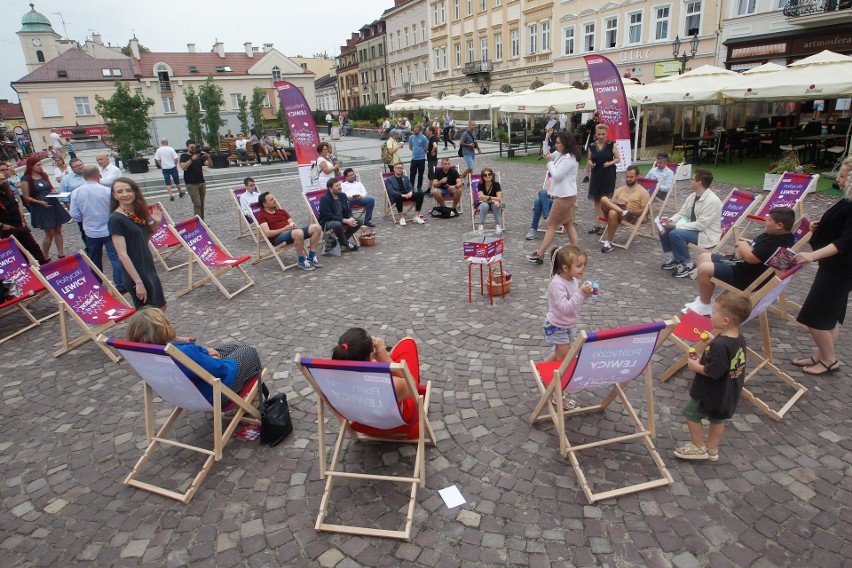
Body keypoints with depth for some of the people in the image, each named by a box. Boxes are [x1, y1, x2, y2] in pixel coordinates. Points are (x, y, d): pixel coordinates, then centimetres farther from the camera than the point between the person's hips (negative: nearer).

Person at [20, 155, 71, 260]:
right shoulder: (26, 179, -8)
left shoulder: (44, 175, 8)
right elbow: (26, 197, -7)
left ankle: (61, 255, 14)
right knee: (50, 234, -4)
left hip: (53, 205, 6)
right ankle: (45, 258, 10)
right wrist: (39, 202, -20)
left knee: (58, 231, 7)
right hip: (40, 208, -6)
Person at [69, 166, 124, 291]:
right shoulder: (107, 191, -15)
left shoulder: (76, 193, -7)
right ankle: (121, 285, 0)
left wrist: (87, 218, 17)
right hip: (109, 230, -3)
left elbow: (75, 215, -2)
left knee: (94, 261, 17)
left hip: (91, 232, 3)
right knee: (116, 258, 1)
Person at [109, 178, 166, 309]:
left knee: (161, 307, 19)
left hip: (149, 269, 8)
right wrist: (138, 282, -22)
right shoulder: (115, 219, -18)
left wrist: (156, 223, 0)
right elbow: (122, 254, -20)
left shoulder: (138, 213, 4)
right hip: (135, 274, -8)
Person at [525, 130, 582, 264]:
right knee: (568, 224, 14)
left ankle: (539, 254, 2)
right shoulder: (561, 154, 9)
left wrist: (550, 161, -13)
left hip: (565, 197, -10)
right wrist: (546, 138, 9)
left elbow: (557, 175, -23)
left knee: (551, 225, -4)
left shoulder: (569, 158, -21)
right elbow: (548, 155, 20)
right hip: (565, 196, 10)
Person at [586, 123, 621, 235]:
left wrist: (610, 163, -17)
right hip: (596, 175, 4)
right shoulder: (592, 146, 4)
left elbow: (618, 159, 0)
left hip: (608, 176, -4)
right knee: (597, 200, 8)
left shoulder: (611, 144, -3)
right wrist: (590, 163, -8)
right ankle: (597, 225, 15)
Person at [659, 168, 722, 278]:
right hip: (693, 228, 9)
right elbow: (682, 213, 9)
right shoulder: (693, 196, 2)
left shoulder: (712, 201, -25)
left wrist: (676, 226, -26)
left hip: (706, 235, -9)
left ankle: (688, 264, -12)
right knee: (664, 230, -1)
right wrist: (670, 221, -12)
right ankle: (677, 258, 13)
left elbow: (700, 225, -27)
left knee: (675, 234, -30)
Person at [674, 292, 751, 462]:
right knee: (717, 419, 23)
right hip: (727, 394, 9)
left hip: (710, 393, -9)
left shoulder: (719, 345, -33)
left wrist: (695, 366, -17)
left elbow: (713, 372, -31)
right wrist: (712, 342, 7)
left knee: (691, 413, 12)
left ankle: (699, 447, 23)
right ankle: (712, 449, 38)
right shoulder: (740, 339, -4)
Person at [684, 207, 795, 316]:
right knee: (703, 257, 12)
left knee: (704, 269, -24)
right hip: (741, 264, 12)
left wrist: (743, 245, -9)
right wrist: (743, 248, -3)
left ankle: (704, 305, -4)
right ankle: (703, 298, 15)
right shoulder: (773, 235, 8)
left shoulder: (777, 243, -26)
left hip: (747, 276, -11)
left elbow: (751, 258, -30)